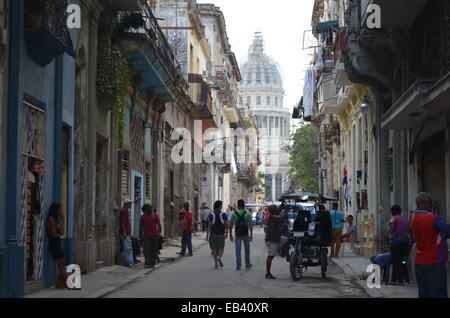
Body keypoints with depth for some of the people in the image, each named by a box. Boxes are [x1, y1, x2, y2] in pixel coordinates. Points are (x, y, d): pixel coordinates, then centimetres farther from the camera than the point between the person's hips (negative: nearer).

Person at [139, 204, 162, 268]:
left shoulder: (155, 215, 6)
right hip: (146, 235, -1)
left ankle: (153, 262, 11)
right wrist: (140, 234, 6)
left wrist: (159, 232, -7)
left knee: (154, 249, 3)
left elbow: (159, 224, 3)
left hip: (154, 235, 1)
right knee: (147, 250, -5)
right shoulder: (143, 216, 6)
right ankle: (147, 263, -4)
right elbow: (141, 226, 10)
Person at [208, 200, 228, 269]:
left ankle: (216, 263, 7)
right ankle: (219, 257, -17)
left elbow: (209, 225, -4)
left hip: (213, 233, 1)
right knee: (221, 247, 10)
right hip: (221, 233, -1)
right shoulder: (223, 214, -3)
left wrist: (209, 233, 2)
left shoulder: (211, 215, -1)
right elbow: (226, 225, -3)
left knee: (214, 248, 7)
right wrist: (226, 233, 7)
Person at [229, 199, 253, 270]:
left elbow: (231, 225, -2)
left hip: (238, 234, 0)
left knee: (238, 249, 3)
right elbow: (250, 225, -7)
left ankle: (238, 265, -1)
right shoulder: (247, 214, -3)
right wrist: (251, 235, -4)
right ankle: (247, 264, 23)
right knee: (247, 249, 14)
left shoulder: (234, 214, -3)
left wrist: (230, 235, 5)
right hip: (245, 234, 0)